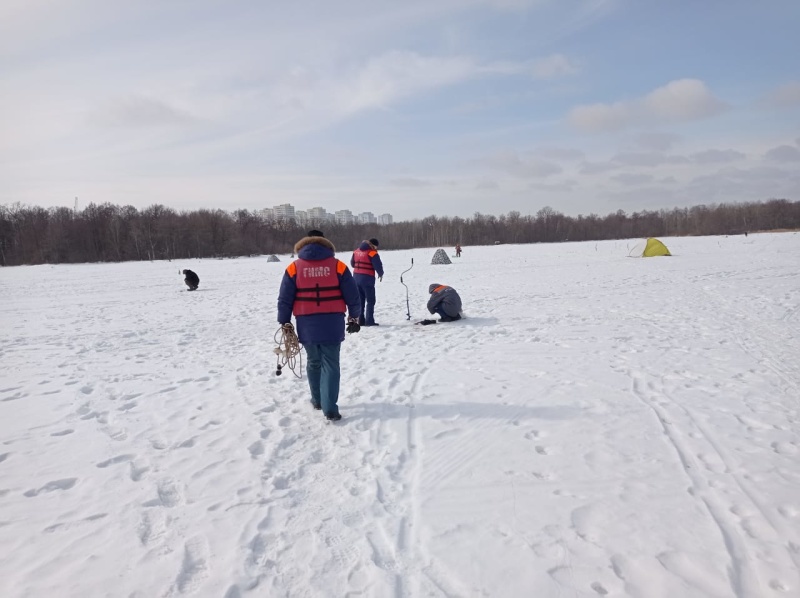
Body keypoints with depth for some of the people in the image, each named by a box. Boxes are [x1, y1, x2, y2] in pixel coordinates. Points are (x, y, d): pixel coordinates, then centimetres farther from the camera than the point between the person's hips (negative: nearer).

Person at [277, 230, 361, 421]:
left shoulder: (294, 267, 1)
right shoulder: (338, 265, -1)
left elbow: (284, 299, 1)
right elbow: (352, 295, 0)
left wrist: (285, 323, 9)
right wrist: (354, 317, 12)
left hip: (306, 324, 1)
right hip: (332, 323, -1)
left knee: (314, 362, 19)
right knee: (330, 364, 2)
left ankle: (318, 400, 31)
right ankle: (330, 408, -5)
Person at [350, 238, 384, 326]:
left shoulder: (356, 251, 8)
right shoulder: (372, 253, -13)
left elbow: (352, 263, 17)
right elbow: (378, 266, -15)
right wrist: (380, 274, 4)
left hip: (356, 277, 7)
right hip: (367, 278, -6)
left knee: (360, 299, 15)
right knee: (370, 300, 2)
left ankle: (360, 320, 16)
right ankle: (369, 321, -3)